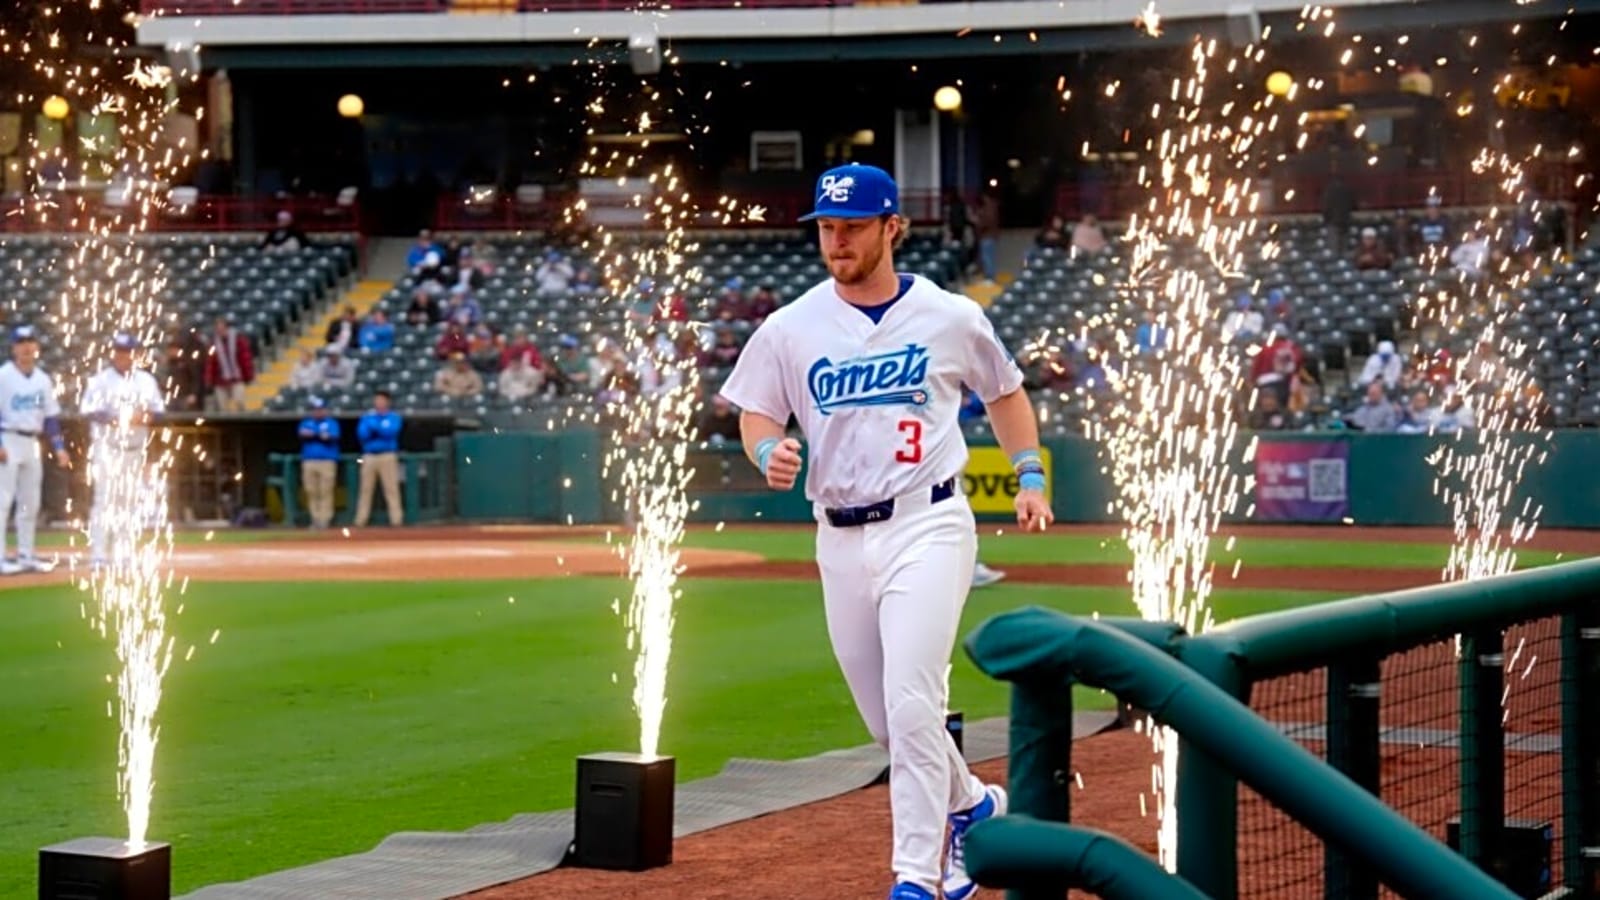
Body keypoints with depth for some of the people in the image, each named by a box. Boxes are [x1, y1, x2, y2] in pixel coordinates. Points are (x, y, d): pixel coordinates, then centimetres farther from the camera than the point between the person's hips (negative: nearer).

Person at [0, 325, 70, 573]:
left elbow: (51, 415, 14)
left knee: (30, 503, 10)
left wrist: (58, 446, 7)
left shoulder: (43, 379, 11)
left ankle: (26, 556, 16)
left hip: (32, 442, 7)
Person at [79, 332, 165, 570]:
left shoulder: (146, 381, 11)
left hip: (135, 449, 5)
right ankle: (97, 555, -13)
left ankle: (125, 555, 13)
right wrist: (111, 419, -24)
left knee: (130, 501, 7)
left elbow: (159, 410, 9)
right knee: (104, 499, -11)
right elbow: (87, 410, -11)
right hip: (107, 447, -4)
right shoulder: (100, 380, -2)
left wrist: (144, 416, -12)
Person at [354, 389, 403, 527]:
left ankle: (396, 519, -10)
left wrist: (374, 426, -10)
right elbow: (362, 435, 2)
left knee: (391, 488, -8)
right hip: (369, 457, 2)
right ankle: (360, 520, 1)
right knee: (365, 489, 0)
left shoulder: (394, 417, 6)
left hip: (387, 457, -2)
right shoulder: (366, 417, 14)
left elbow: (390, 432, -10)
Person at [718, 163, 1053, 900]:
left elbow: (1005, 391, 15)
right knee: (885, 720, 11)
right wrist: (768, 452, -16)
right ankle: (971, 805, 38)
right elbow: (755, 416, 7)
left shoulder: (951, 317, 0)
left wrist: (1030, 475, 6)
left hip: (927, 527, -4)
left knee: (911, 703, -17)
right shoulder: (790, 329, 2)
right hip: (840, 539, 4)